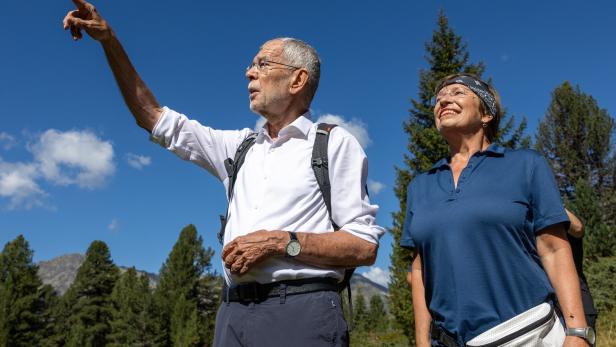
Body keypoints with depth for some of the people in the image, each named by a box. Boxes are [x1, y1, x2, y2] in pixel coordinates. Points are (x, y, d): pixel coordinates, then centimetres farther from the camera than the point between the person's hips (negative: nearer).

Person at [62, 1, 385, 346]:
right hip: (235, 314, 5)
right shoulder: (241, 145, 17)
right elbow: (155, 118, 20)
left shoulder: (335, 143, 1)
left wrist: (280, 242, -15)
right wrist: (109, 39, 14)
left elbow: (364, 246, -5)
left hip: (300, 311, -5)